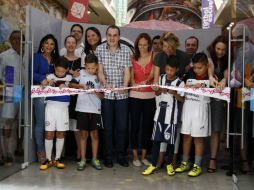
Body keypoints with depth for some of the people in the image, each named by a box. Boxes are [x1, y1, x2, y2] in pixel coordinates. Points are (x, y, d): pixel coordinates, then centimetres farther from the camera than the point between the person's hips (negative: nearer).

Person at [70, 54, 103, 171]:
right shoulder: (81, 73, 5)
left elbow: (102, 97, 3)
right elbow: (71, 84, 3)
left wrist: (95, 92, -16)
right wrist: (80, 85, -11)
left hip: (95, 109, 1)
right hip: (82, 108, -1)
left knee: (95, 134, 6)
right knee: (83, 134, 4)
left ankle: (95, 159, 15)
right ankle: (83, 160, 12)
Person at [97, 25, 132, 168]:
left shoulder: (126, 50, 2)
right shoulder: (100, 49, 1)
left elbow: (127, 70, -2)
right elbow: (100, 71, -2)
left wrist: (125, 85, -20)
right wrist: (105, 84, -21)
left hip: (122, 94, 1)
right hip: (106, 93, -1)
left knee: (122, 126, 5)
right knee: (108, 127, 5)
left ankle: (121, 155, 19)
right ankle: (108, 156, 16)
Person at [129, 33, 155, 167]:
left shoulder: (153, 56, 2)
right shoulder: (133, 58, 7)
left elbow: (153, 73, -12)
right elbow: (131, 75, 3)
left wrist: (147, 81, -33)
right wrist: (134, 85, -19)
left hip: (150, 96, 0)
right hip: (135, 95, 1)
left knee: (147, 126, 6)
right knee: (134, 126, 1)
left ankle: (144, 156, 18)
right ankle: (135, 156, 12)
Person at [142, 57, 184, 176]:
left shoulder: (180, 83, -8)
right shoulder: (161, 78, 5)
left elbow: (182, 99, -6)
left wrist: (173, 93, -22)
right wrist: (161, 90, -9)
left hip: (171, 116, -3)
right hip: (159, 114, 3)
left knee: (170, 141, 5)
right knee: (156, 139, 5)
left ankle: (169, 164, 23)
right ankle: (153, 165, 13)